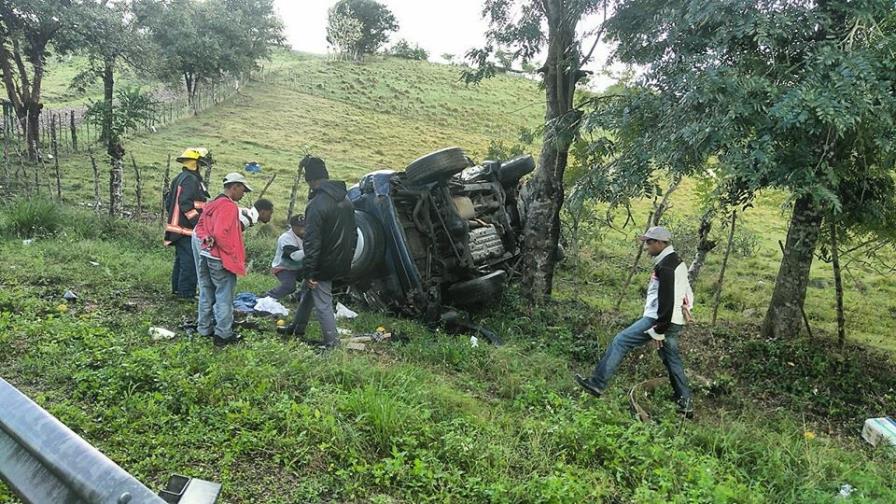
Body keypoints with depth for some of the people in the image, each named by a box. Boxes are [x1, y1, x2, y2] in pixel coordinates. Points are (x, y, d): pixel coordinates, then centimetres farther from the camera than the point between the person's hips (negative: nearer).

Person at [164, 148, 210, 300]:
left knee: (180, 260, 19)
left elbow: (168, 202, 21)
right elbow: (186, 204, -24)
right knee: (190, 262, -6)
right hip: (188, 230, -11)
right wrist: (198, 223, -22)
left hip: (177, 226, 11)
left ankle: (177, 289, 27)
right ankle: (187, 293, -3)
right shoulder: (191, 180, -15)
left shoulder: (179, 179, 17)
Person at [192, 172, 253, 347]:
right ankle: (223, 334, 3)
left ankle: (204, 328, 27)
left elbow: (200, 227, 12)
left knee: (207, 292, 17)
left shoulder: (212, 203, 11)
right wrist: (233, 254, -18)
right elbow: (220, 234, -27)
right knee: (224, 296, -1)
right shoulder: (229, 206, -19)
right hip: (220, 258, -9)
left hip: (204, 253, 9)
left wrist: (206, 241, 7)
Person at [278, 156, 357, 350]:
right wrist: (348, 257, 21)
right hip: (342, 262, 9)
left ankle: (331, 342, 15)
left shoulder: (316, 205, -23)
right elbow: (353, 233, 12)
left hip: (324, 264, -9)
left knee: (322, 303, 5)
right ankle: (297, 328, 40)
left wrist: (309, 272, -17)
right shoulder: (346, 199, 3)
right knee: (307, 290, 26)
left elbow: (312, 242, -23)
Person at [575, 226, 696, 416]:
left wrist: (658, 331, -20)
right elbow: (687, 294, 22)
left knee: (621, 341, -5)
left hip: (660, 319, -10)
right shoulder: (678, 262, 16)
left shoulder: (665, 266, -17)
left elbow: (666, 301, -22)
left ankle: (597, 384, -3)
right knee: (672, 360, 16)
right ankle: (686, 404, 20)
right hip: (675, 321, 10)